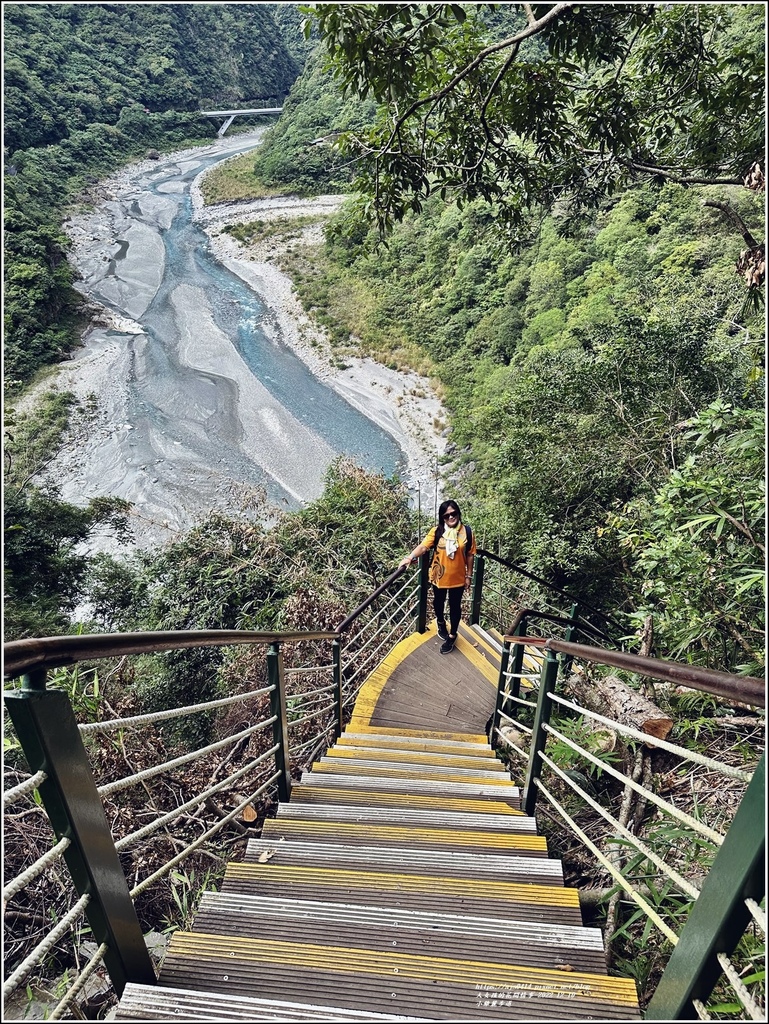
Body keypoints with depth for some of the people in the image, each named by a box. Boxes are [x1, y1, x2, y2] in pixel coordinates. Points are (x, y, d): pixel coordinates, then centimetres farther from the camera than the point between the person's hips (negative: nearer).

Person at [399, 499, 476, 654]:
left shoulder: (466, 532, -10)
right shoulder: (437, 531, -12)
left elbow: (470, 555, -3)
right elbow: (423, 547, -22)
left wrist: (469, 576, -1)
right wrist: (410, 557, -38)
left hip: (457, 578, -1)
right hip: (439, 576, 1)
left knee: (455, 607, 13)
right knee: (438, 602, 22)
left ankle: (452, 636, 32)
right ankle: (441, 622, 52)